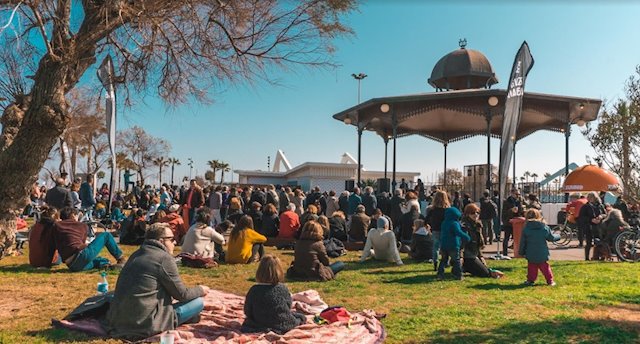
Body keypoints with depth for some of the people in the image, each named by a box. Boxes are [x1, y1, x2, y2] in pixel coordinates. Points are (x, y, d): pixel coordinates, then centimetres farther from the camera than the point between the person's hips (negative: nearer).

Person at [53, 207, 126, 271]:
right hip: (82, 255, -5)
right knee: (106, 235, 14)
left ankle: (106, 264, 10)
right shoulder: (82, 226, 10)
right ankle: (121, 259, 18)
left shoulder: (56, 226, 15)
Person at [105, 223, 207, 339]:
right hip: (143, 324, -9)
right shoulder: (165, 258, -11)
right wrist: (200, 290, 14)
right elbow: (181, 294, -4)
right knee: (198, 302, -2)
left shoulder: (137, 254, 13)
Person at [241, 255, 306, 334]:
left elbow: (247, 312, -5)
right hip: (282, 326, 0)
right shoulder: (283, 289, -16)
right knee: (301, 317, 23)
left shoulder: (253, 290, -15)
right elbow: (289, 306, -2)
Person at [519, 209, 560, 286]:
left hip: (531, 255, -1)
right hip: (543, 254, 1)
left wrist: (521, 252, 10)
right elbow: (551, 237, 9)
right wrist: (558, 236, 31)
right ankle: (550, 281, 19)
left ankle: (530, 280, 12)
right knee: (545, 267, 15)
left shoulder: (526, 229, -7)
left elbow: (522, 242, -2)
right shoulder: (545, 227, -4)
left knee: (531, 268, 11)